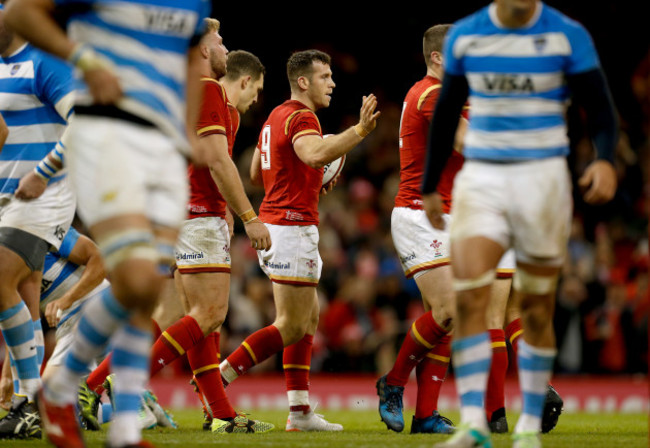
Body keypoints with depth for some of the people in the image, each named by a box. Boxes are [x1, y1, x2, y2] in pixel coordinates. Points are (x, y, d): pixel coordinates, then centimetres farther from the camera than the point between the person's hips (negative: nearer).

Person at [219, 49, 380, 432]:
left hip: (273, 223, 11)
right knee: (292, 327, -8)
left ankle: (300, 410, 10)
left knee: (310, 317, 13)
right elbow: (314, 154, -36)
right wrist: (360, 131, -41)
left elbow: (257, 172, 25)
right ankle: (216, 380, -9)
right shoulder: (300, 117, -14)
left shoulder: (277, 116, 17)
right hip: (293, 225, -11)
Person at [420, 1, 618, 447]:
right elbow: (446, 112, 15)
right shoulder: (463, 36, 4)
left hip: (543, 176, -1)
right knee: (469, 297, -15)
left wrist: (605, 160, -24)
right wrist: (430, 187, 18)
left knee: (536, 309, 4)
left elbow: (600, 108, -4)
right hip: (481, 178, 1)